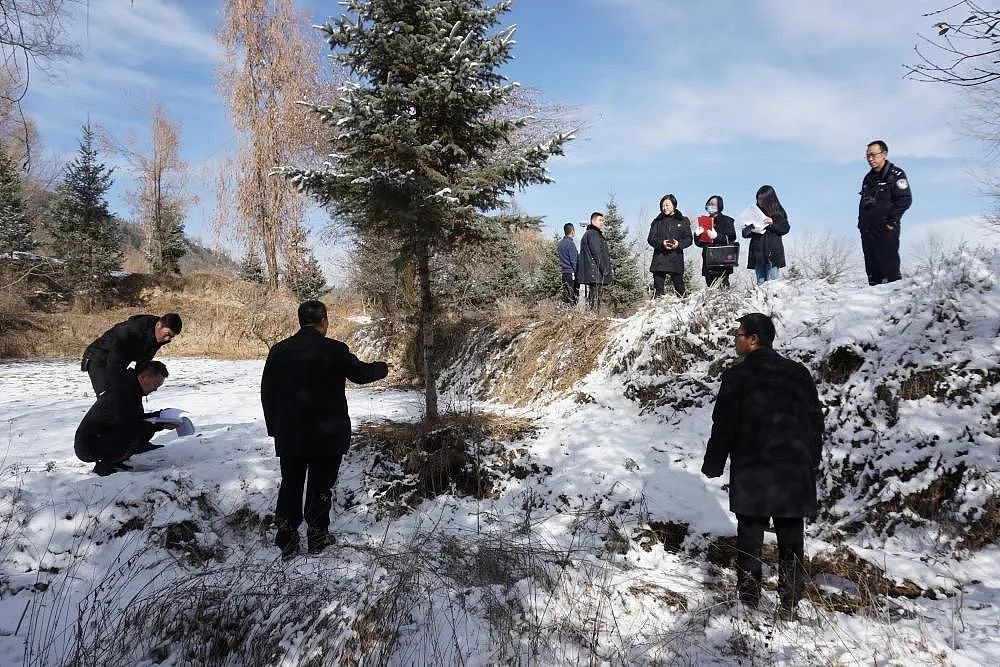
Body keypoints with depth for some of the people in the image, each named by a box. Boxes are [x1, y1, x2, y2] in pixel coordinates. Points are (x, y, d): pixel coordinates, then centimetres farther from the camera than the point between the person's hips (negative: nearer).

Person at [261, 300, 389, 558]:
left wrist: (274, 426, 15)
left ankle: (287, 541, 17)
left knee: (290, 485, 13)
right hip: (327, 435, -3)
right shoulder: (334, 350, -13)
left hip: (289, 435, 4)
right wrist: (382, 367, 22)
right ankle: (317, 538, 19)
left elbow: (267, 391, 6)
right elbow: (360, 373, 1)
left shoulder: (279, 350, 0)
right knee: (320, 487, 9)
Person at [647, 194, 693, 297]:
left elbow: (688, 238, 7)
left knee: (679, 286, -1)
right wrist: (661, 243, -13)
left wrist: (679, 244, -13)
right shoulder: (657, 222, 13)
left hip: (676, 259, -1)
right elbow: (651, 238, 6)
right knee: (658, 286, -3)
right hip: (659, 258, 1)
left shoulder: (683, 221, 11)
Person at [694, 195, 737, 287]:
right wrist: (697, 235, -5)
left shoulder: (727, 221, 6)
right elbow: (699, 243, 16)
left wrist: (717, 236, -22)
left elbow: (731, 239, -7)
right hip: (708, 263, 5)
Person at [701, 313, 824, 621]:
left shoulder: (738, 376, -9)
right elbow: (815, 422, 12)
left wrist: (713, 465, 2)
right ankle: (790, 604, 17)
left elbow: (723, 426, -9)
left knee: (750, 538, 7)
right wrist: (811, 462, 22)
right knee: (791, 540, 11)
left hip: (751, 473, -4)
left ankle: (749, 600, 15)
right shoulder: (799, 373, 7)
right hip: (795, 473, 4)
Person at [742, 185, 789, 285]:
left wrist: (773, 223, -14)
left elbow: (785, 228, -1)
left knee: (771, 281, -7)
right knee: (760, 281, 4)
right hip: (758, 252, 3)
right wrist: (751, 230, -9)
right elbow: (745, 232, 13)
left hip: (773, 251, -3)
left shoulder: (778, 212, 4)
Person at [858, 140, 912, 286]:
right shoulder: (868, 178, 20)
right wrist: (861, 222, 13)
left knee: (888, 265, -10)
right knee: (871, 266, 8)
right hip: (867, 229, 7)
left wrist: (892, 220, -14)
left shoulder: (895, 174, -2)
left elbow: (905, 199, -9)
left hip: (886, 230, -7)